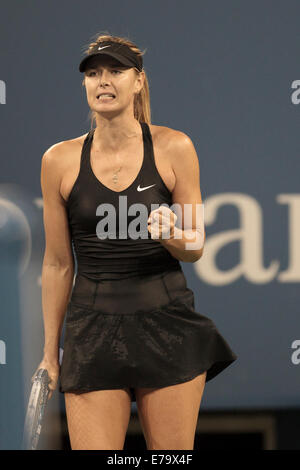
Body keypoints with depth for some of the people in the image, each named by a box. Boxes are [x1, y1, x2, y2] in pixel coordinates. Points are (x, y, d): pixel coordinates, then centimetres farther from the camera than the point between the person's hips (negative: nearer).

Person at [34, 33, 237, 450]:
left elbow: (195, 249, 6)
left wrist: (171, 236, -18)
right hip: (93, 332, 0)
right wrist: (50, 351, 11)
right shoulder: (60, 160, 2)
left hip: (168, 325, 0)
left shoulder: (173, 148, 0)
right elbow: (58, 264, 9)